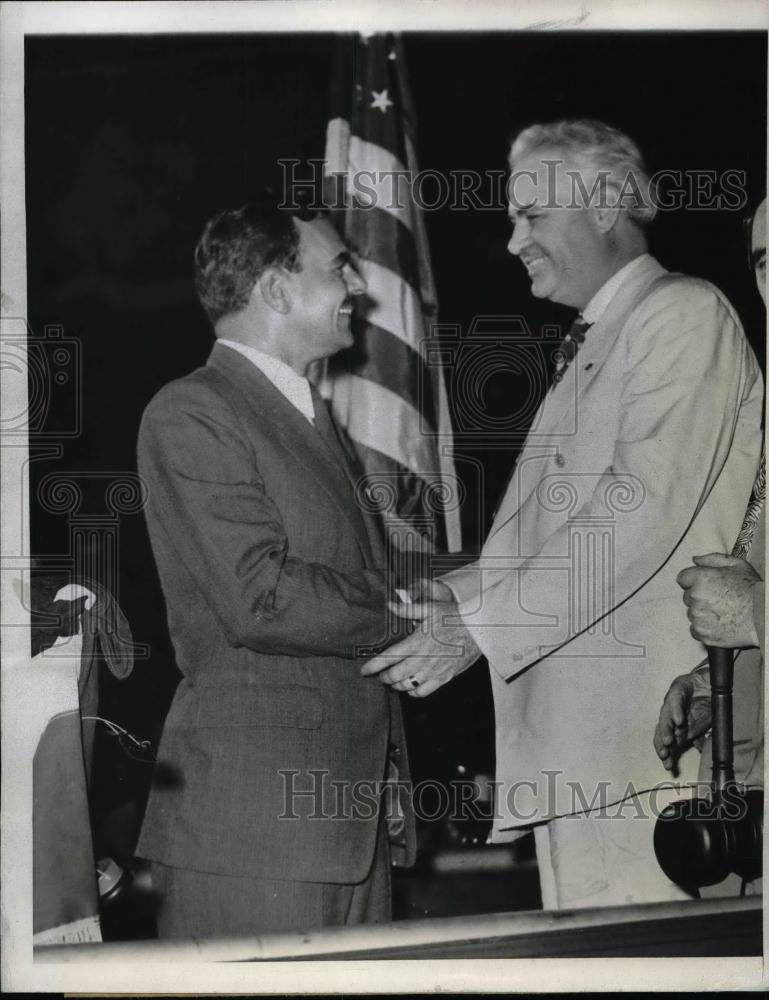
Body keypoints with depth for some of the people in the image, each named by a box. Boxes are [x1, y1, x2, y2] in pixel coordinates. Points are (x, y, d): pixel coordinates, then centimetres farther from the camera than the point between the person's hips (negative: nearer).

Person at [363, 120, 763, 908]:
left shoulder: (683, 314, -4)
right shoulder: (584, 350, 23)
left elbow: (642, 507, -16)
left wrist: (481, 625, -16)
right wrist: (453, 596, 5)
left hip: (652, 738, -8)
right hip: (571, 744, 8)